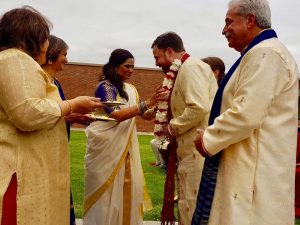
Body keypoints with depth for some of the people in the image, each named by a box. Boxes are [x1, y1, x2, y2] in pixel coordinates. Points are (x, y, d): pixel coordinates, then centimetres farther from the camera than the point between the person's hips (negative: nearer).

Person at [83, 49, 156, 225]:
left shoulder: (131, 89, 10)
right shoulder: (104, 86, -9)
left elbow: (144, 115, 11)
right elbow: (115, 114, -22)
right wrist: (146, 104, -25)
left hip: (126, 148, 6)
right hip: (107, 148, -6)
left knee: (127, 189, 8)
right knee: (107, 193, 2)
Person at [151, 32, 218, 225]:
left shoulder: (191, 67, -12)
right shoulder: (184, 69, 18)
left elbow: (199, 108, -25)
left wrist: (172, 128, -12)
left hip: (198, 149, -10)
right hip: (191, 148, 10)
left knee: (192, 206, -3)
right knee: (189, 204, 16)